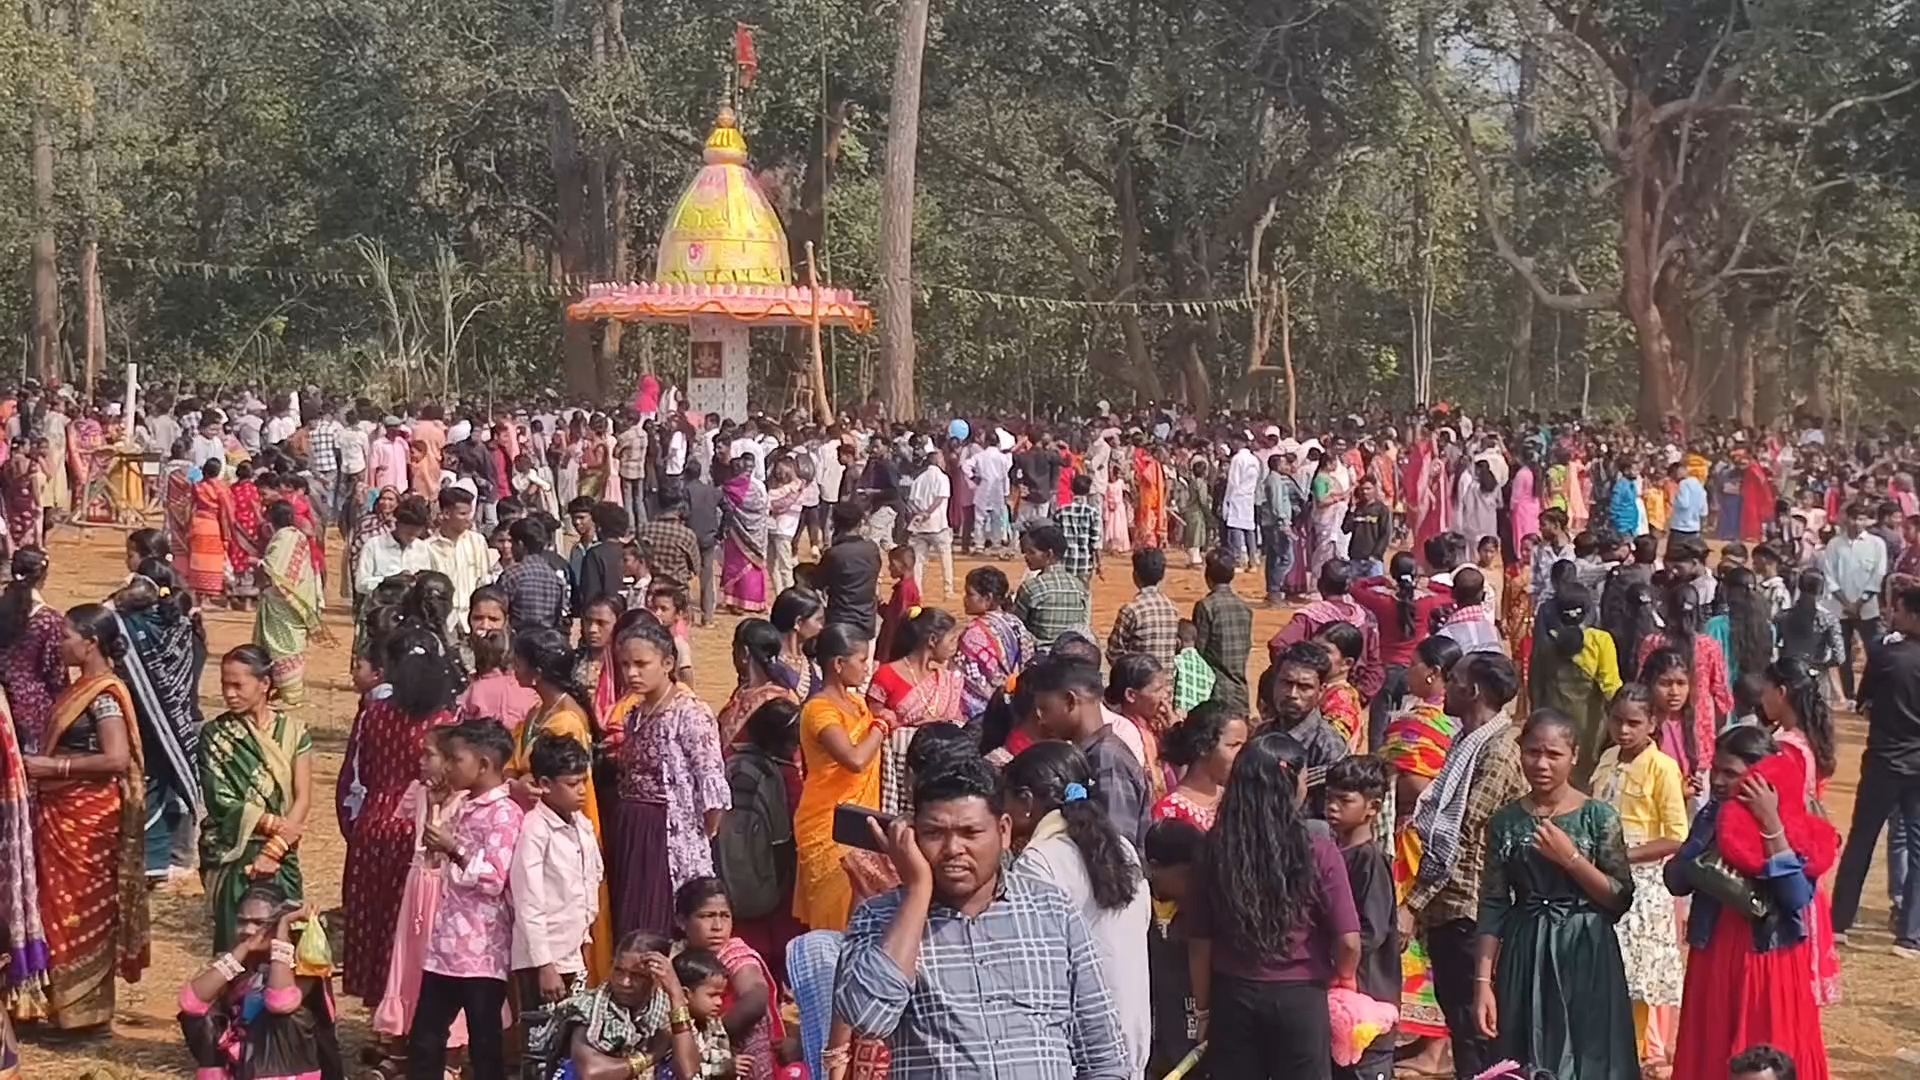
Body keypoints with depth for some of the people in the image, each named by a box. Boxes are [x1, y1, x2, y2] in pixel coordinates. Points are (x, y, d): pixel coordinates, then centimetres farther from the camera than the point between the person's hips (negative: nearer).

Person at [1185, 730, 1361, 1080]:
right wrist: (1340, 979, 10)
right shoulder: (1317, 849, -12)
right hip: (1300, 999, -2)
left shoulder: (1216, 847, -5)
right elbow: (1349, 943, -12)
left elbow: (1199, 942, -2)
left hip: (1233, 997, 2)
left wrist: (1203, 1008, 10)